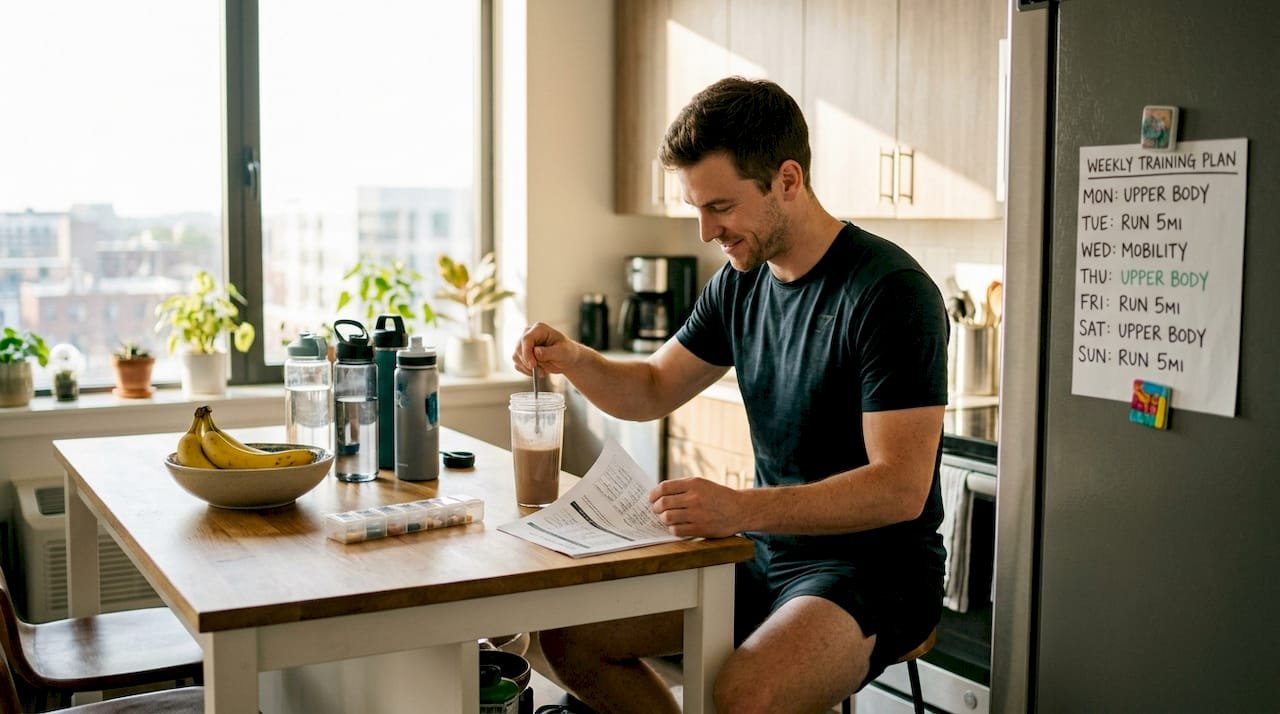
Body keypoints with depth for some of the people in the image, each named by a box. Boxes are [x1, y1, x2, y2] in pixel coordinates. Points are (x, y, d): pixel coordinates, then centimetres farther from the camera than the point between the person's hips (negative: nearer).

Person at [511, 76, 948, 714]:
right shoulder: (741, 282, 5)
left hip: (874, 565, -7)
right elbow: (652, 390, 16)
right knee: (566, 631, -2)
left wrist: (741, 508, -35)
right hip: (766, 550, 7)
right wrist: (573, 360, -5)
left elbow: (901, 487, -24)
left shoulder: (890, 291, -18)